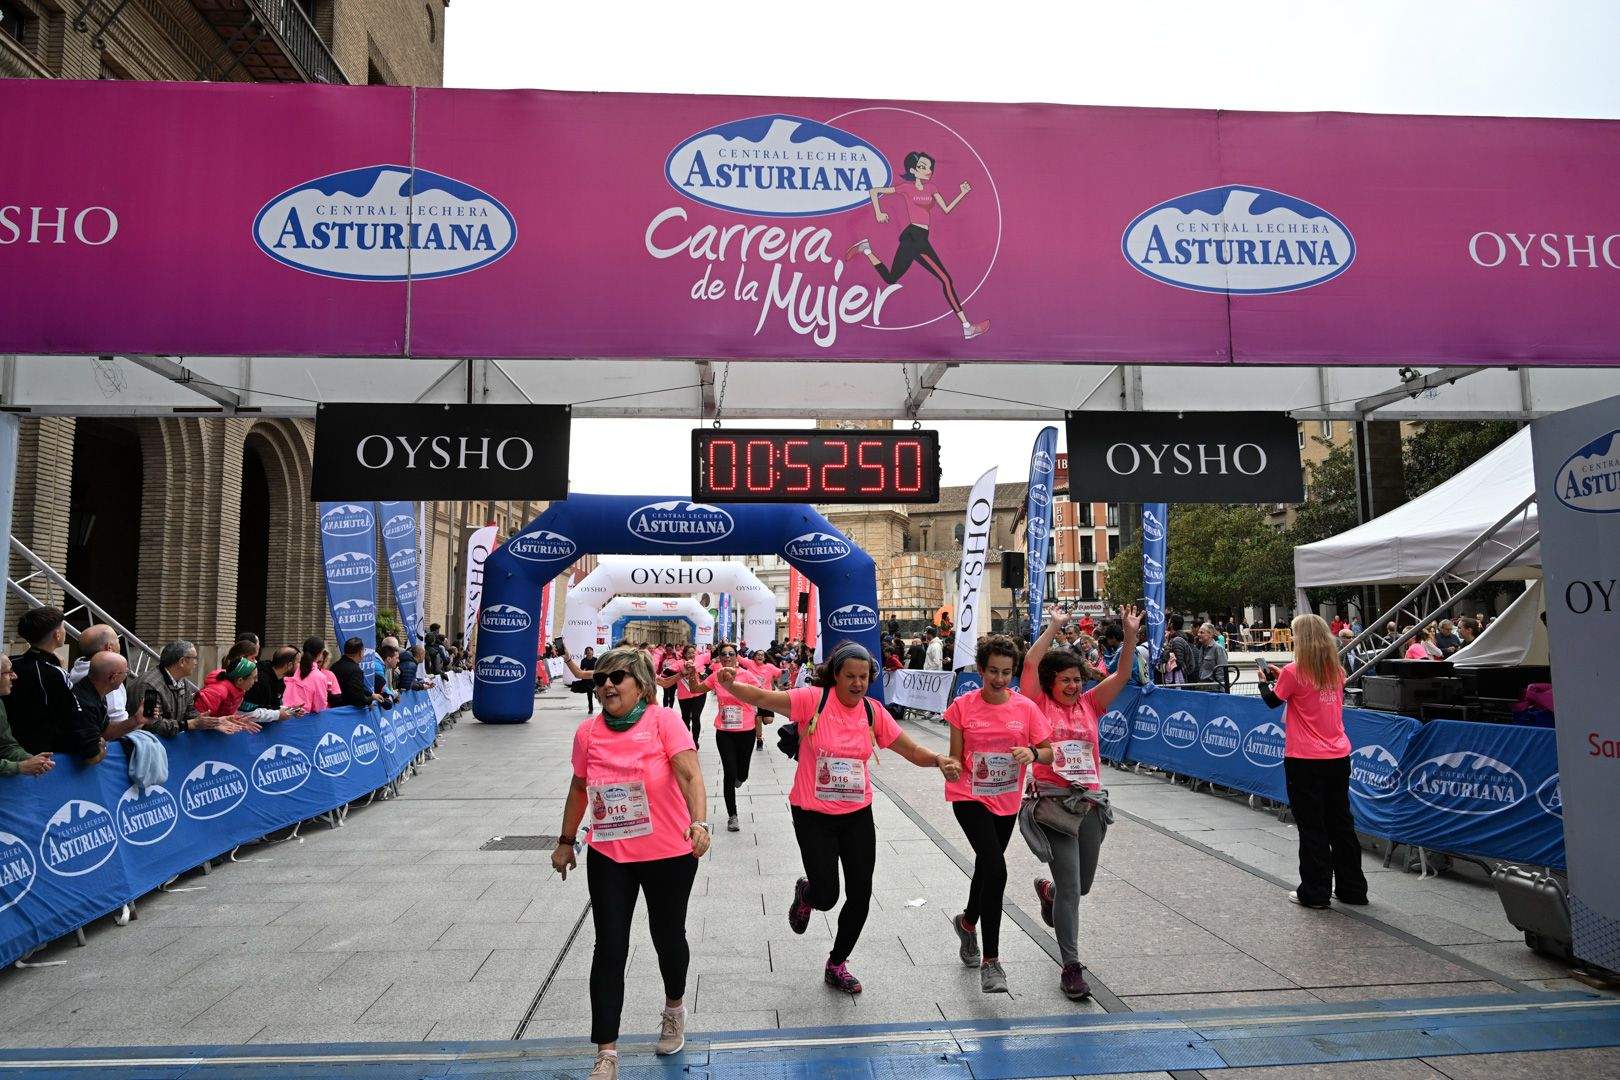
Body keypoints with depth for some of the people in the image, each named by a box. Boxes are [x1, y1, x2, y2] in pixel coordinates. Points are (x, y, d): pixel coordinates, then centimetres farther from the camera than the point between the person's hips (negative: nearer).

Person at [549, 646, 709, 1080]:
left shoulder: (664, 721, -16)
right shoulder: (588, 732, -3)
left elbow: (690, 775, -26)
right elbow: (579, 788, 11)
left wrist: (699, 822, -42)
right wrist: (566, 842, 17)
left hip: (669, 854, -2)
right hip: (608, 856, 3)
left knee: (667, 938, 15)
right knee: (609, 950, 3)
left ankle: (674, 1008, 45)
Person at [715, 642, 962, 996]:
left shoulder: (873, 712, -3)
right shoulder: (813, 699, -15)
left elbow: (911, 750, 1)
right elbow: (764, 698, -21)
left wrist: (939, 761, -18)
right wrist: (731, 684, -40)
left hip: (857, 815, 4)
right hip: (814, 816, -4)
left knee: (860, 897, 7)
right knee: (827, 896, -4)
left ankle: (837, 965, 33)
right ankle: (805, 894, 37)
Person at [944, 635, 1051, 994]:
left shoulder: (1026, 708, -6)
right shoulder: (963, 706, -9)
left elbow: (1049, 752, -4)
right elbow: (955, 757, -1)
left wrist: (1032, 754, -23)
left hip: (1007, 801, 4)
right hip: (970, 798, -4)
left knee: (986, 867, 22)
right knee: (996, 870, -19)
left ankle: (968, 922, 51)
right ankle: (990, 960, -6)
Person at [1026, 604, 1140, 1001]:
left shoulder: (1089, 704, 10)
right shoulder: (1039, 705, -1)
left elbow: (1122, 675, 2)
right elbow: (1031, 663, -14)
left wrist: (1130, 635, -10)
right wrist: (1053, 626, -12)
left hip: (1092, 802, 5)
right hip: (1054, 801, -5)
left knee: (1082, 885, 18)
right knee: (1070, 888, -8)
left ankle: (1047, 890, 53)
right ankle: (1071, 967, 4)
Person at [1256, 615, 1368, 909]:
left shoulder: (1293, 672, -14)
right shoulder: (1336, 672, 4)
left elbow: (1272, 701, 1)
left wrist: (1265, 680, 19)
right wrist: (1281, 677, 18)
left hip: (1305, 760, -5)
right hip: (1338, 758, 6)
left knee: (1312, 827, 4)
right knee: (1341, 824, 16)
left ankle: (1315, 893, 10)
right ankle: (1352, 889, 25)